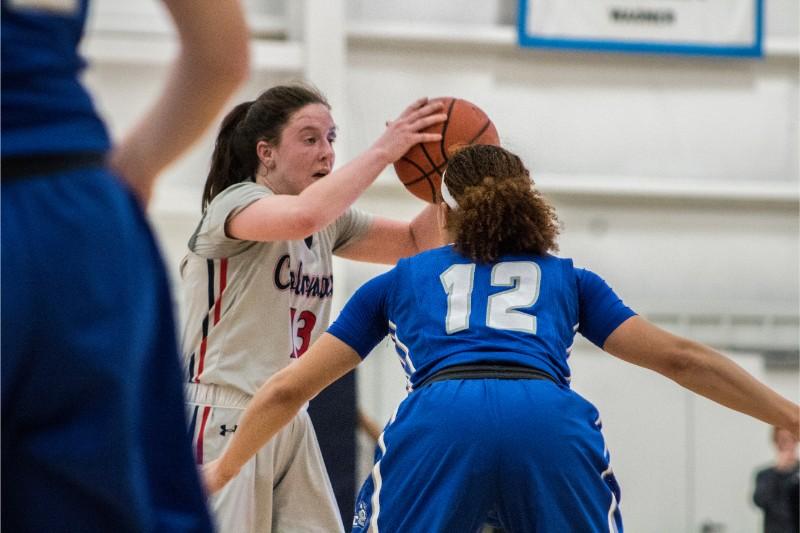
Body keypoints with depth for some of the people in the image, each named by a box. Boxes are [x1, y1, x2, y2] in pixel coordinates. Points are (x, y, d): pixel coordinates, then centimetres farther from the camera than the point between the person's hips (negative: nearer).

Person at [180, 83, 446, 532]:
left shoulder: (331, 223, 13)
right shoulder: (235, 204, -11)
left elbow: (415, 243, 13)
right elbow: (302, 216, -33)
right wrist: (383, 151, -26)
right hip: (224, 421, -8)